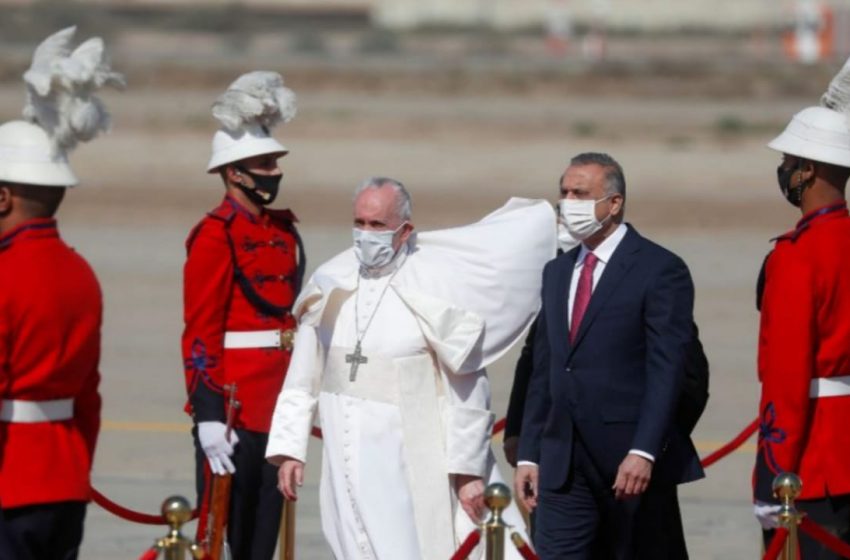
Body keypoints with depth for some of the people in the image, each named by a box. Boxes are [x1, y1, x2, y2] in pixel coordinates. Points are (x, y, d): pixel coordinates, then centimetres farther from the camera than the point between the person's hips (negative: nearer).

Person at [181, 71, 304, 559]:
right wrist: (208, 415, -20)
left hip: (277, 405, 8)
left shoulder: (284, 230, 14)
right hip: (232, 405, -8)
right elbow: (200, 332, -14)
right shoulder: (216, 236, -10)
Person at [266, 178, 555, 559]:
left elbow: (466, 392, -8)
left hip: (415, 469, -4)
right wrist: (289, 448, 5)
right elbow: (302, 380, 10)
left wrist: (468, 469, -8)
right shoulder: (330, 286, 3)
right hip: (350, 468, 4)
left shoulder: (436, 288, -10)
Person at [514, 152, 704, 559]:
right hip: (564, 462, 6)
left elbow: (666, 371, -14)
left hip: (632, 462, -6)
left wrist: (643, 452, -22)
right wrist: (528, 454, 12)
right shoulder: (557, 273, 17)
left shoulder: (660, 270, -7)